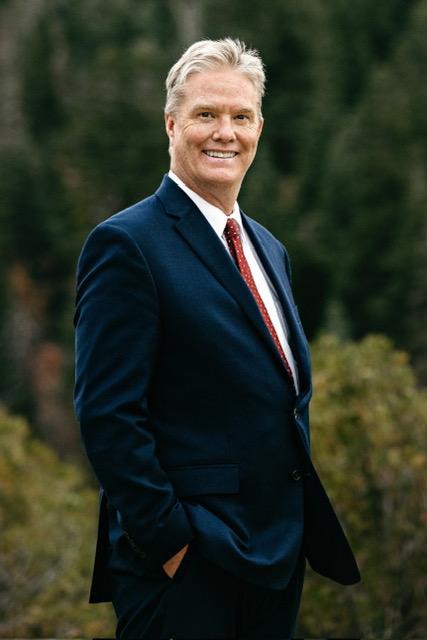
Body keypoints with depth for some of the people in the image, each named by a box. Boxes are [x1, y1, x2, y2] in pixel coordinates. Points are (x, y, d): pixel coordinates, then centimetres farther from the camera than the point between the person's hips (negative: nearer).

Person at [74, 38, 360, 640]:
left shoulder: (269, 249, 16)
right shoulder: (126, 244, -11)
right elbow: (108, 416, -16)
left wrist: (304, 519, 12)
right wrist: (168, 541, -18)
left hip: (279, 556, 8)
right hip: (185, 567, -8)